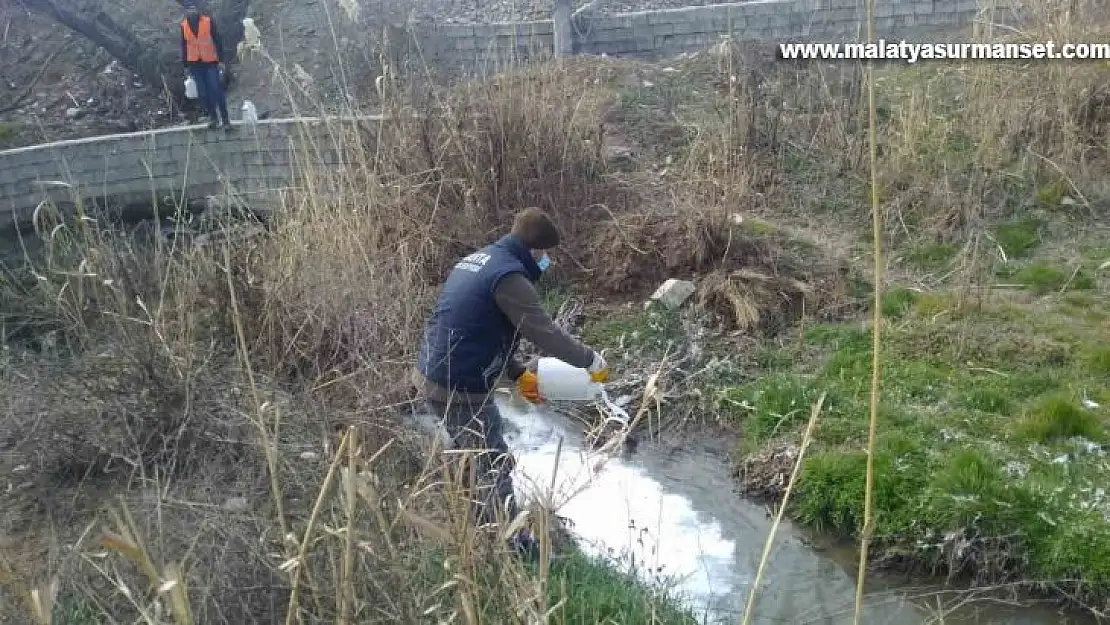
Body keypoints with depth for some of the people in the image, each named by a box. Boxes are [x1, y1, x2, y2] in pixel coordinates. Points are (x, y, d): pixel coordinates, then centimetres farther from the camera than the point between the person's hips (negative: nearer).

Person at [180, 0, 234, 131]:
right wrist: (186, 65, 10)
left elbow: (217, 40, -2)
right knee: (203, 92, 4)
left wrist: (221, 59, -6)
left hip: (210, 62, -3)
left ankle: (226, 120, -2)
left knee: (217, 90, -6)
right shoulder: (184, 25, 5)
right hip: (195, 64, 3)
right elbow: (184, 46, 11)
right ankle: (213, 118, 17)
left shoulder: (208, 21, -4)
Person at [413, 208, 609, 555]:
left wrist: (519, 374, 17)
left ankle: (480, 522, 43)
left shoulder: (477, 261, 13)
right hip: (460, 389, -10)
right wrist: (592, 361, -4)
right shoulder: (508, 275, -19)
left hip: (430, 376, 10)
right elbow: (546, 333, -18)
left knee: (470, 452, 26)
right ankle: (514, 546, 17)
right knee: (495, 467, 4)